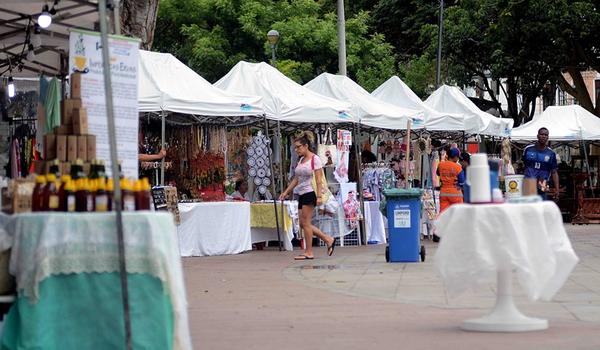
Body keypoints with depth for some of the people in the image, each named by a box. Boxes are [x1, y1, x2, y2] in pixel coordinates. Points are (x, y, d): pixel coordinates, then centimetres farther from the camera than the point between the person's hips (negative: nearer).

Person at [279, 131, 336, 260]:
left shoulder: (315, 159, -8)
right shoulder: (301, 160, 14)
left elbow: (319, 180, -14)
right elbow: (296, 179, 20)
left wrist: (319, 196, -21)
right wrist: (286, 192, 15)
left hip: (310, 193, -9)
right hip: (302, 194, 9)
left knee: (305, 223, -8)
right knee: (303, 224, 5)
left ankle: (308, 252, -1)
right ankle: (328, 240, 15)